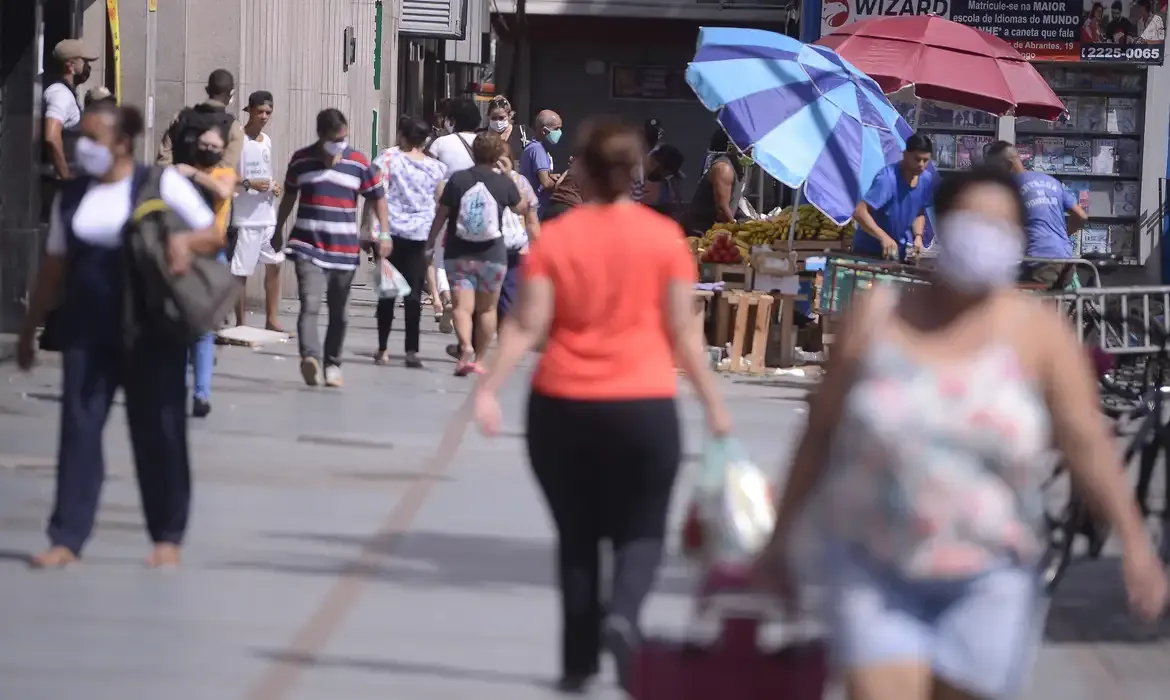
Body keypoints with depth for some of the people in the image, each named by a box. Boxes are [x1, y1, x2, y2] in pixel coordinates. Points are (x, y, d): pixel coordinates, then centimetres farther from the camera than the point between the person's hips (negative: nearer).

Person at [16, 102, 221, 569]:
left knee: (157, 431, 4)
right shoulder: (72, 195, 9)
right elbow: (53, 269, 15)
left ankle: (167, 538, 14)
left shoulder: (162, 185, -3)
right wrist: (28, 331, 15)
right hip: (87, 332, 3)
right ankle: (67, 538, -2)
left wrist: (186, 241, -22)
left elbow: (213, 235, 1)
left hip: (150, 333, -3)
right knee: (79, 428, -3)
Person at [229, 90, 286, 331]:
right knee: (241, 271, -2)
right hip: (245, 217, -7)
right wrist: (248, 184, -24)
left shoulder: (267, 140, 14)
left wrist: (275, 186, 5)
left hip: (268, 215, 7)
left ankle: (271, 320, 16)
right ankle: (241, 323, 3)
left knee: (274, 264, 9)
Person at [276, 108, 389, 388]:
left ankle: (333, 364, 22)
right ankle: (310, 357, -36)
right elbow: (289, 196, 17)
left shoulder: (359, 163, 1)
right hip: (308, 247, -1)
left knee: (338, 312, 10)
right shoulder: (301, 160, 3)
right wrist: (278, 231, 24)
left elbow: (378, 197, 9)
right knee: (310, 305, -19)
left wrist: (384, 233, -1)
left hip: (345, 250, 1)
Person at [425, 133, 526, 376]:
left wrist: (430, 242, 10)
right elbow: (520, 208, 15)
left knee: (462, 306, -6)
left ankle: (466, 348, -29)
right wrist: (530, 202, 36)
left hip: (458, 253, 0)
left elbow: (441, 215, -2)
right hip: (492, 255, 0)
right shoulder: (504, 182, -4)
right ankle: (478, 359, 17)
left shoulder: (457, 179, -5)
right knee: (486, 308, 13)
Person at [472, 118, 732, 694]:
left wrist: (488, 388, -7)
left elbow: (526, 327, -8)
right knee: (640, 531, 10)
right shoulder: (663, 237, -1)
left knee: (577, 536, 14)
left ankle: (578, 662, 12)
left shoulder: (554, 238, -1)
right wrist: (712, 402, 6)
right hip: (643, 406, -1)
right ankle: (622, 615, -19)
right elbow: (681, 333, -1)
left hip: (562, 407, 1)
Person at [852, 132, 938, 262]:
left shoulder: (927, 180, -5)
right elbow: (860, 212, -31)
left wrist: (918, 236, -7)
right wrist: (884, 237, -40)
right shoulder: (888, 179, -25)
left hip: (900, 251, 6)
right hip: (870, 250, -6)